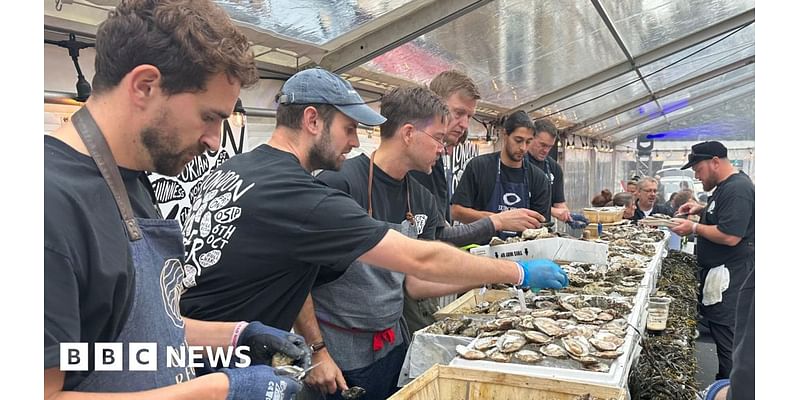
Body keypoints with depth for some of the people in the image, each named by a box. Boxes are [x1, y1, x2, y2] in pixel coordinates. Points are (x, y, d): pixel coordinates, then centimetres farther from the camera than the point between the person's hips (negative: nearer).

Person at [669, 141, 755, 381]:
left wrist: (694, 228, -16)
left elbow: (730, 236, -26)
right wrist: (702, 210, 12)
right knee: (718, 332, 17)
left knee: (725, 338, -3)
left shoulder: (738, 189, -20)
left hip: (730, 277, -11)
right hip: (718, 271, 11)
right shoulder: (727, 186, 13)